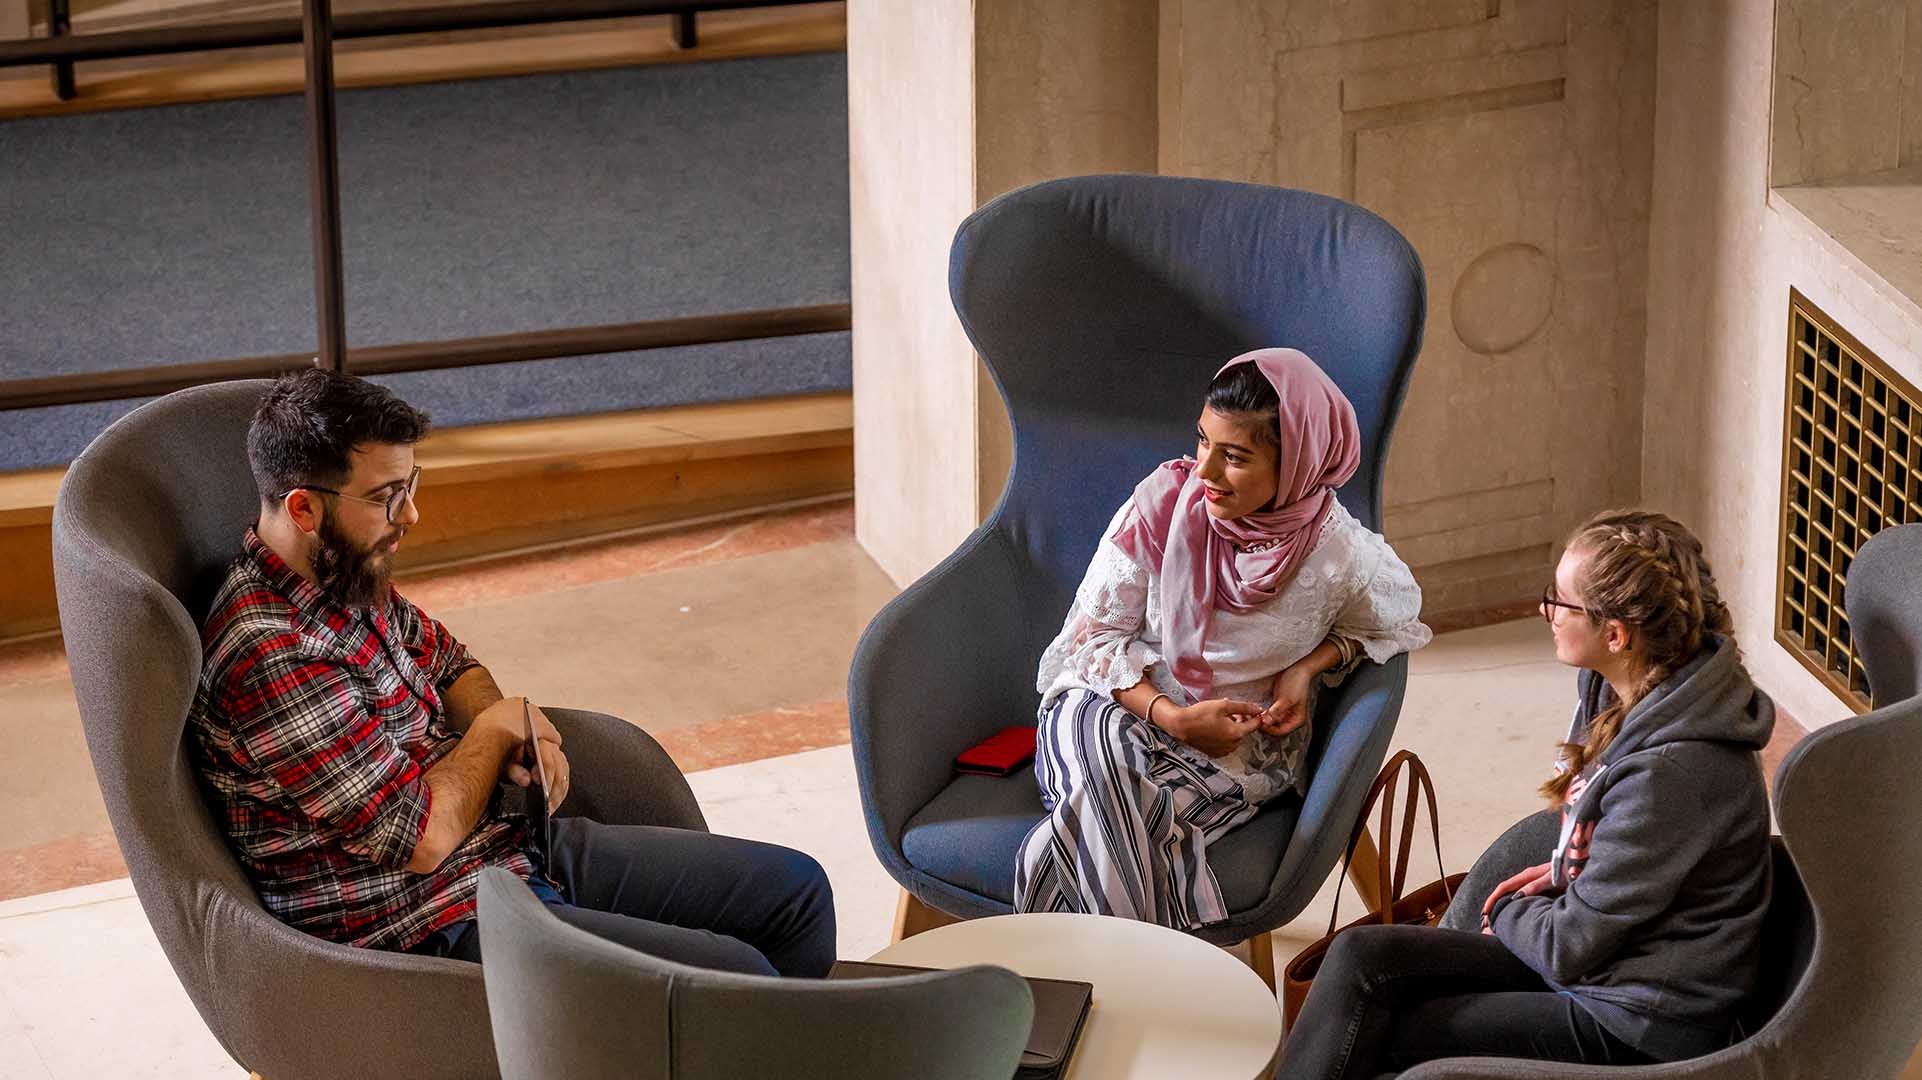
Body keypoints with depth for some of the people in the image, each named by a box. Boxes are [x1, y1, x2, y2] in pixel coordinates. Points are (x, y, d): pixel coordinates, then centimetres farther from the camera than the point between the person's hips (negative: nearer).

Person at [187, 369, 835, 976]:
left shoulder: (352, 575, 4)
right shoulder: (268, 659, -26)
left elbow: (444, 660, 25)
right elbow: (423, 840, -24)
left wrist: (523, 737, 3)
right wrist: (496, 730, -5)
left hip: (514, 847, 10)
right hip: (430, 926, -10)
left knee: (797, 890, 12)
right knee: (738, 980, -19)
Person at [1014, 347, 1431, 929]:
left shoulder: (1342, 555, -12)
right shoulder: (1165, 500, -12)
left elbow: (1395, 618, 13)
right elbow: (1093, 633, -4)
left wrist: (1311, 664, -6)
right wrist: (1172, 716, -18)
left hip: (1244, 745, -1)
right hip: (1120, 702, 1)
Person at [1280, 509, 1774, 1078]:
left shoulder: (1668, 771, -29)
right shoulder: (1628, 692, 0)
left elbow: (1571, 946, -20)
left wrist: (1510, 914, 0)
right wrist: (1564, 875, 6)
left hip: (1636, 1029, -9)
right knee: (1361, 956, -1)